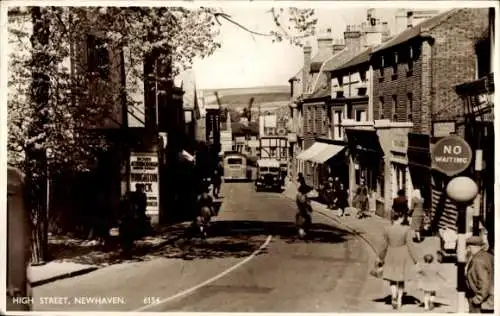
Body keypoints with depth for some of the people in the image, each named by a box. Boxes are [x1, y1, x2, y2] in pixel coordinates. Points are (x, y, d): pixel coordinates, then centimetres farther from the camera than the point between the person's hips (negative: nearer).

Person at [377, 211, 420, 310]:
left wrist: (380, 257, 12)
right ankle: (399, 299, 18)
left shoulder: (387, 230, -10)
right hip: (402, 257, -1)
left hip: (391, 257, 1)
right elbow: (410, 246, -12)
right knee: (401, 279, 16)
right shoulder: (406, 229, -14)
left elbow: (385, 245, -3)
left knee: (392, 279, 9)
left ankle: (394, 296, -14)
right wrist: (416, 260, -5)